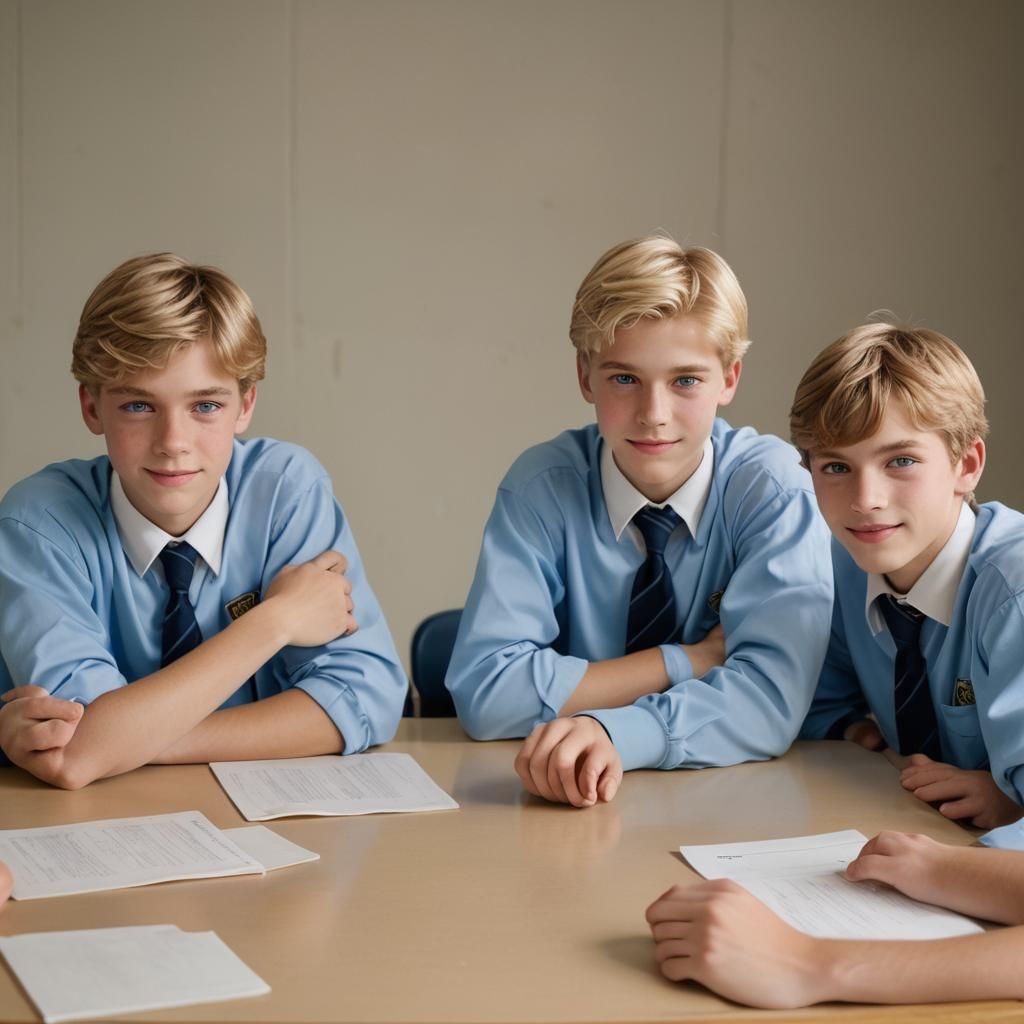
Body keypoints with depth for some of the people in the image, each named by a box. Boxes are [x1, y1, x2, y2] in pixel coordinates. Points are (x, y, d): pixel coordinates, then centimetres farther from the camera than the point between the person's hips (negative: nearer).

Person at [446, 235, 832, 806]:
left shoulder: (773, 486, -10)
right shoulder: (545, 484, -8)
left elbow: (774, 696, -20)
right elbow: (483, 690, -17)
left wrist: (612, 733, -35)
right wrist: (685, 663, -17)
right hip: (564, 810, 2)